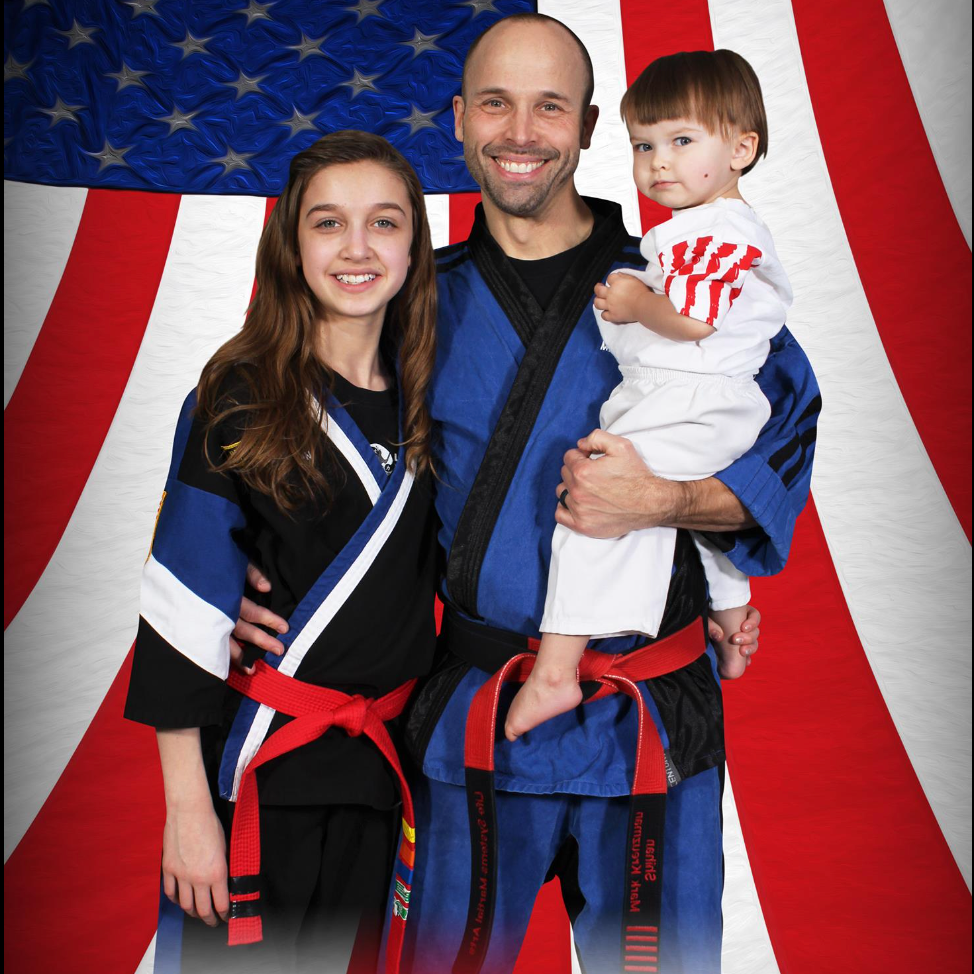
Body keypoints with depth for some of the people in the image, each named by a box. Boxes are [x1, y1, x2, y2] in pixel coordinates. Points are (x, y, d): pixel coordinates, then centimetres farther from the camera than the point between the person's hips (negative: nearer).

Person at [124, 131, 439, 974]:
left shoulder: (421, 397, 2)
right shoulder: (241, 399, -12)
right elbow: (183, 604, -12)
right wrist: (188, 806, -12)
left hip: (379, 758, 5)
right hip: (255, 755, -4)